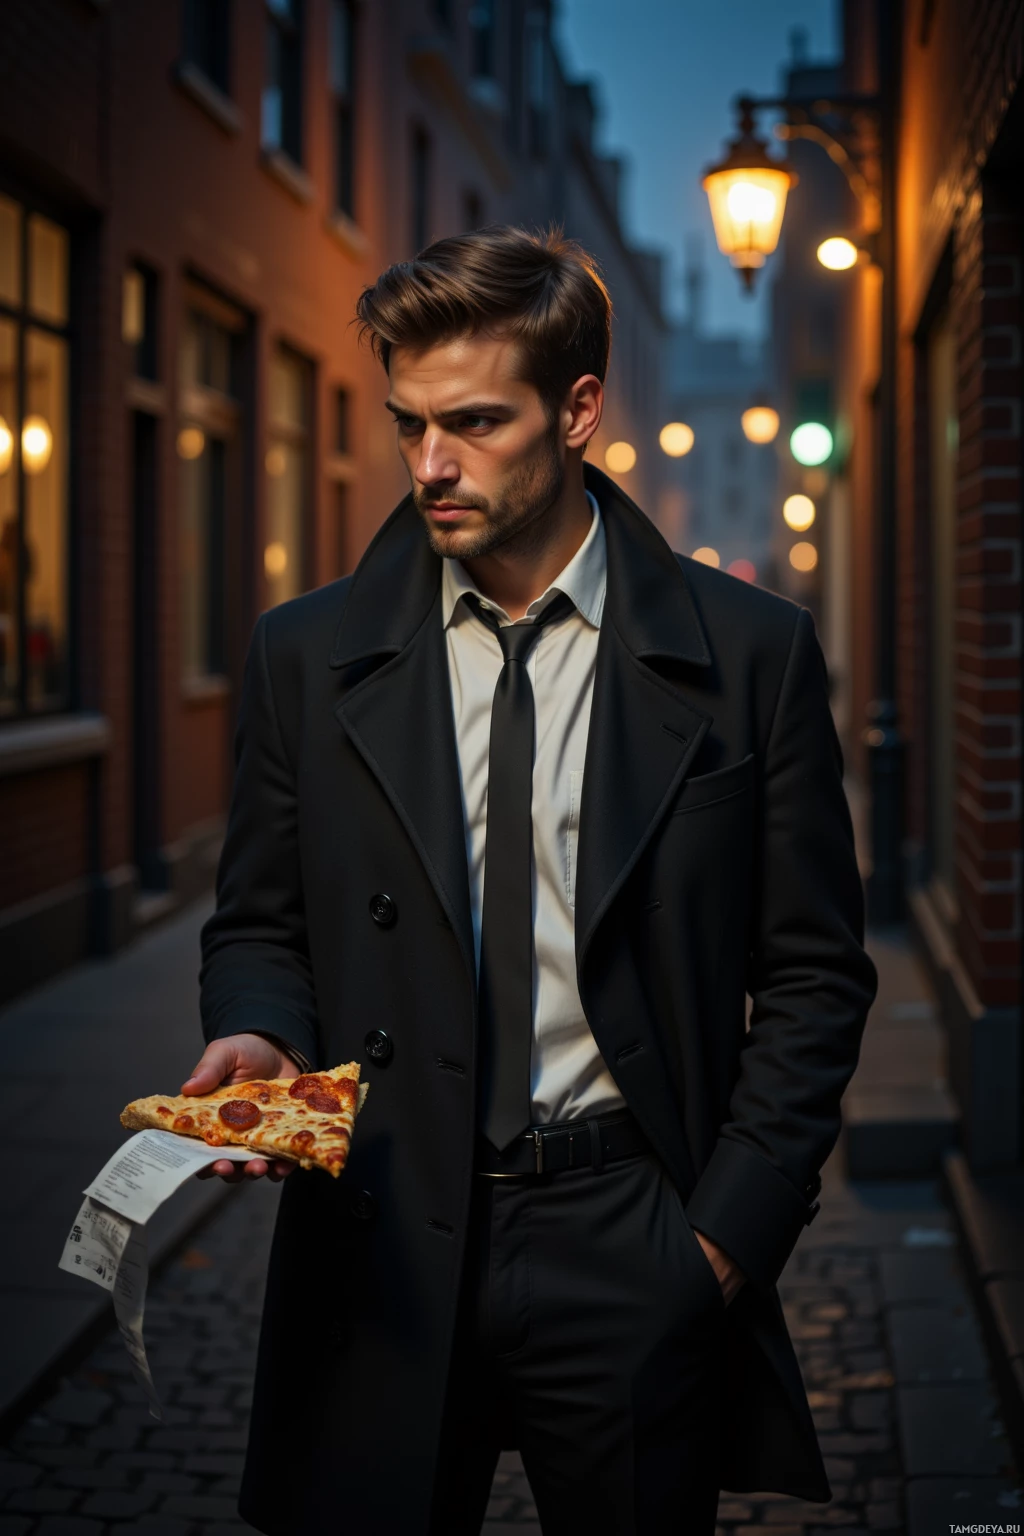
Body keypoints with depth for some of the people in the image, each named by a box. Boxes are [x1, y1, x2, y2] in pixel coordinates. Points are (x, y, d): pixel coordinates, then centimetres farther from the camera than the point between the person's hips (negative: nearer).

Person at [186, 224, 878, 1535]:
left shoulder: (748, 654, -2)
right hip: (382, 1247, 2)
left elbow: (812, 974, 1)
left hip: (632, 1246, -1)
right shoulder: (306, 655, 3)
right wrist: (261, 1034, -10)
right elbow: (260, 924, 12)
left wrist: (728, 1234, -5)